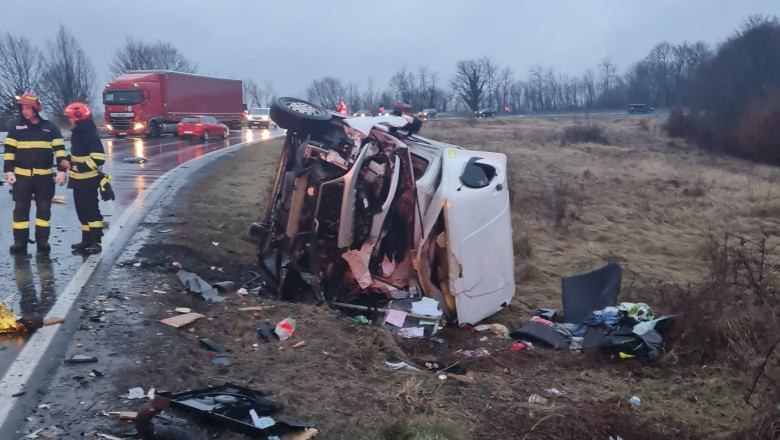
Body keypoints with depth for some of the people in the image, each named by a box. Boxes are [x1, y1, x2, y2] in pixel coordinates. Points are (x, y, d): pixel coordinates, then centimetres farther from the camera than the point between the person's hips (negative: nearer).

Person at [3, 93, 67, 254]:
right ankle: (20, 241, 9)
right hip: (22, 176, 0)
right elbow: (9, 150, 5)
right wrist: (8, 171, -4)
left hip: (44, 177, 0)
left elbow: (59, 150, 2)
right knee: (21, 209, 2)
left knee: (44, 209, 5)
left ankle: (42, 240, 14)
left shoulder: (50, 128, 3)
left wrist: (62, 170, -5)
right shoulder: (17, 128, 4)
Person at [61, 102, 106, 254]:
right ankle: (87, 240, 23)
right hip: (77, 180, 9)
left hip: (89, 181, -9)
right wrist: (66, 161, 4)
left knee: (91, 210, -5)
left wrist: (78, 167, -24)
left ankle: (96, 242, 0)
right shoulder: (76, 134, 12)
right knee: (82, 211, 14)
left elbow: (98, 159, -23)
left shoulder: (92, 136, -17)